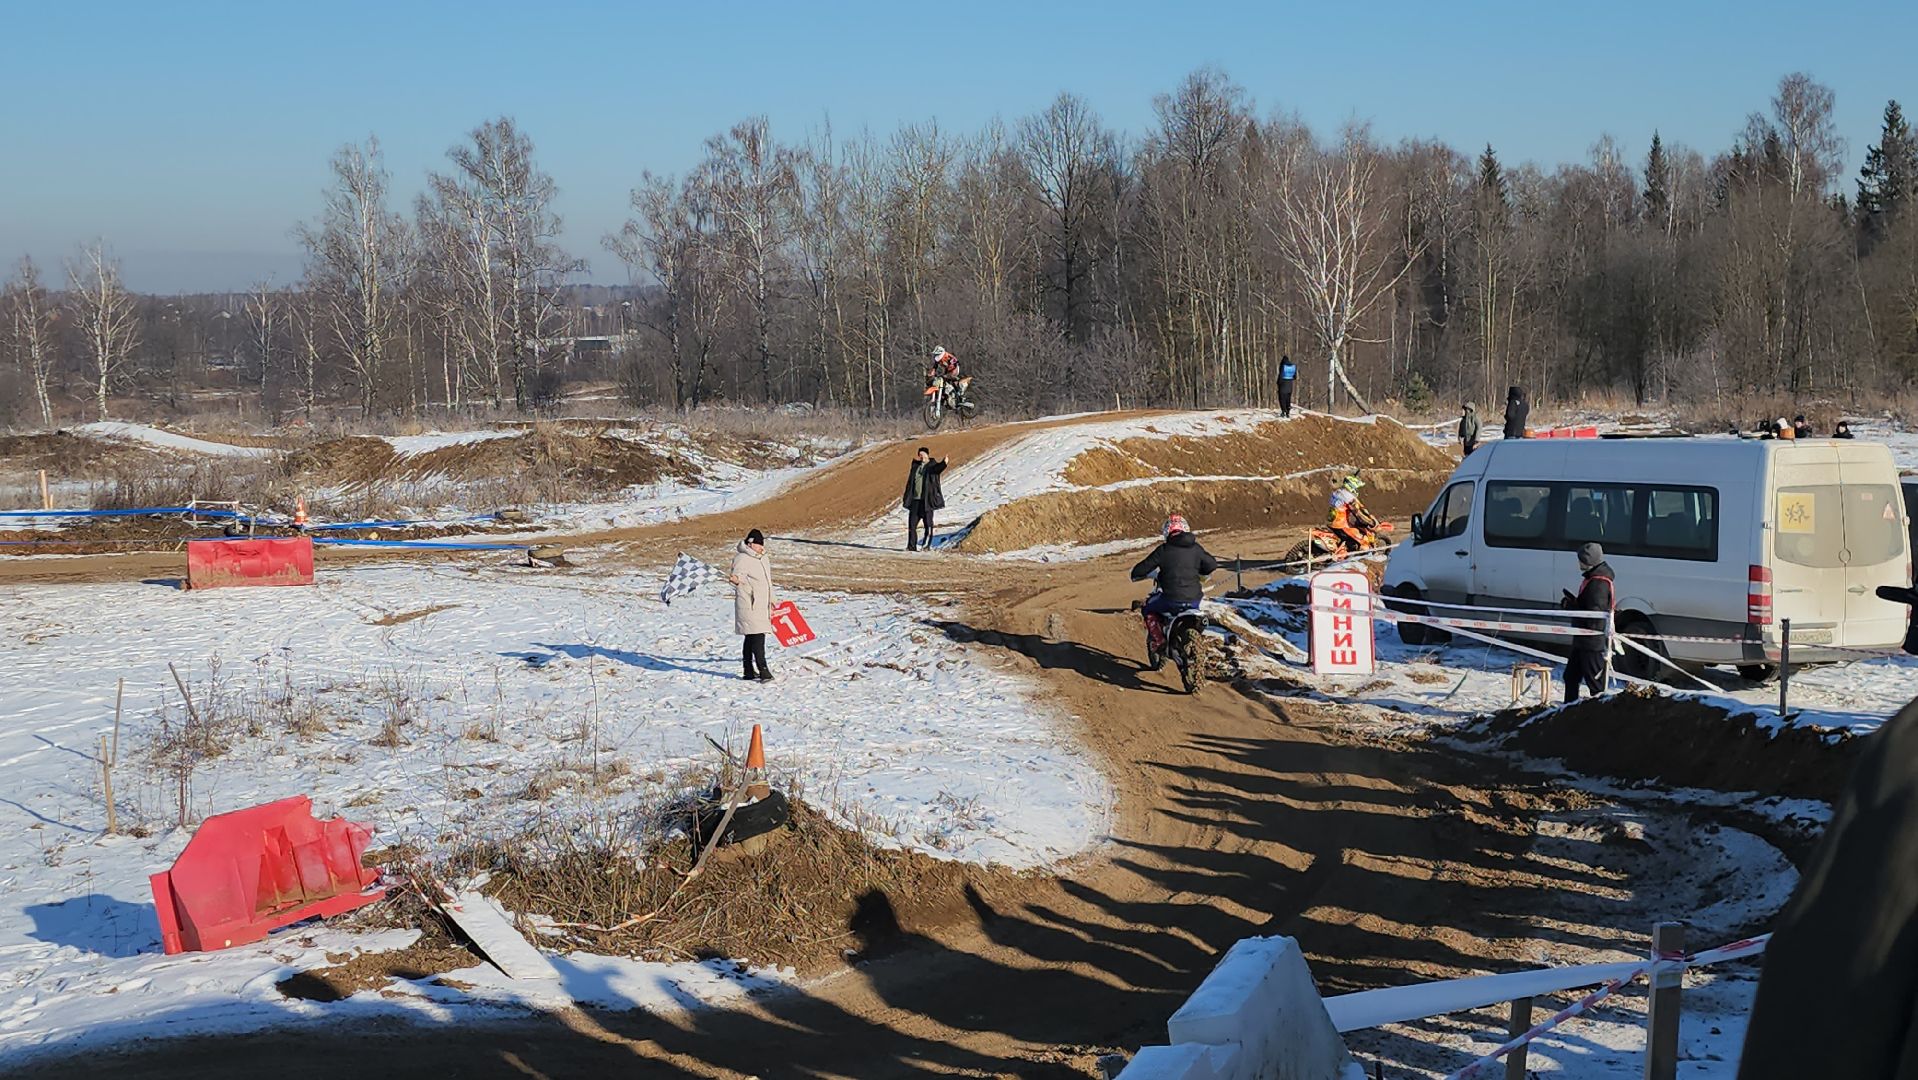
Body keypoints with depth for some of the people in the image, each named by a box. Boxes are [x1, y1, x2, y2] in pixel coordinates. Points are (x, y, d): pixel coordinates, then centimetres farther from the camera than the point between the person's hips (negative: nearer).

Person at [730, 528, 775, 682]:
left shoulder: (763, 559, 18)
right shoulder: (742, 559, -9)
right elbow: (738, 576, -18)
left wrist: (771, 601, 31)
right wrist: (736, 580, -42)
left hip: (762, 606, 9)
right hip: (749, 605, -9)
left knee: (750, 638, 12)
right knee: (757, 637, -15)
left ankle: (748, 671, 16)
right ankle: (763, 671, -20)